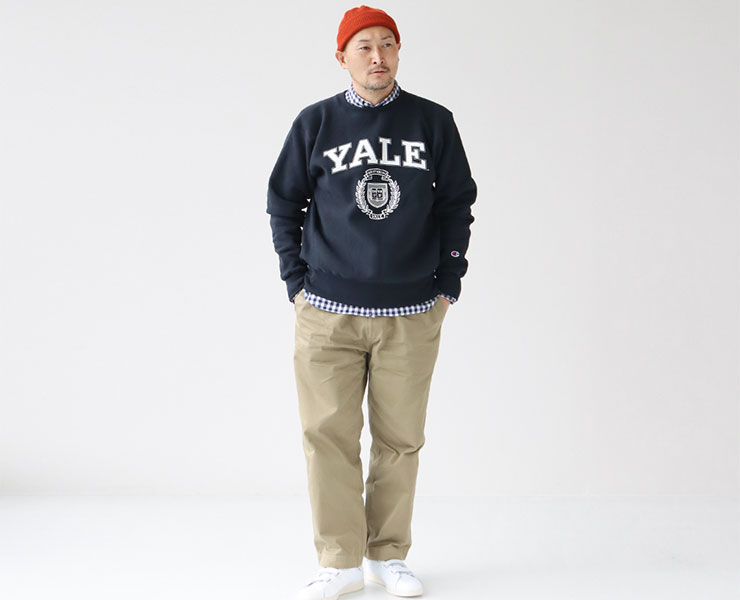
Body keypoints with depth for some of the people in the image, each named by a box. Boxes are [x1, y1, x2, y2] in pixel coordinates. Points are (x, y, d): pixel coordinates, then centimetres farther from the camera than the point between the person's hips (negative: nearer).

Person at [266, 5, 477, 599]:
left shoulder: (434, 122, 5)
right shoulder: (316, 122, 4)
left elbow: (457, 204, 11)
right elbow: (284, 204, 10)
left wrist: (447, 285, 6)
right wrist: (299, 284, 4)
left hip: (412, 315, 1)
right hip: (328, 313, 0)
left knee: (400, 438, 5)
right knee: (329, 434, -2)